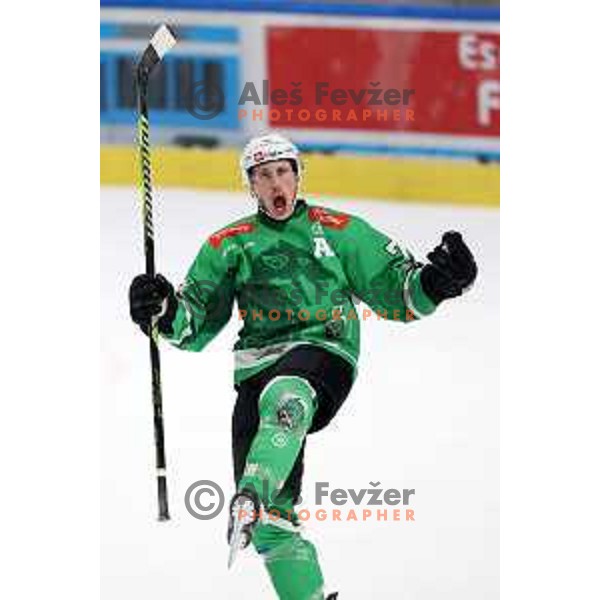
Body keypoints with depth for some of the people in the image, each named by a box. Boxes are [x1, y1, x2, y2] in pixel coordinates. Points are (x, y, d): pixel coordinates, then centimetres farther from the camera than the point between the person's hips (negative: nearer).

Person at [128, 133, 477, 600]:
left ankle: (250, 502, -62)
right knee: (273, 523, -10)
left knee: (284, 395, -42)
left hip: (324, 350, -3)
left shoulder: (338, 230, 15)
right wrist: (166, 312, -6)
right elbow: (196, 325, 16)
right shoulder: (230, 245, 19)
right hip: (258, 366, 3)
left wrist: (433, 283, -9)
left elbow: (395, 294, 12)